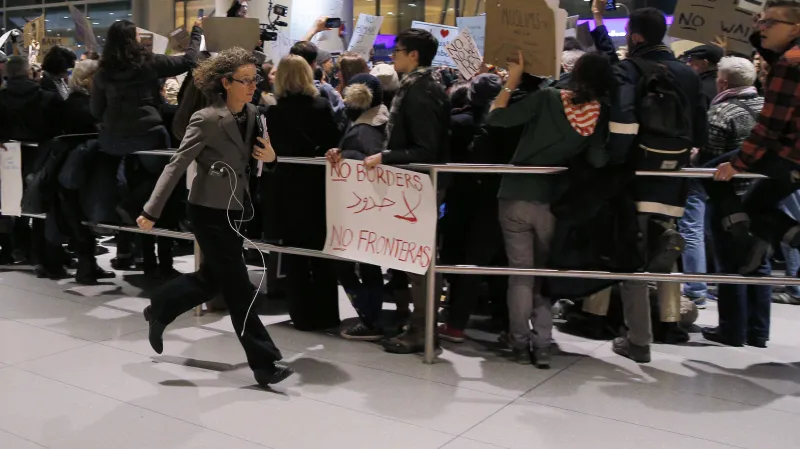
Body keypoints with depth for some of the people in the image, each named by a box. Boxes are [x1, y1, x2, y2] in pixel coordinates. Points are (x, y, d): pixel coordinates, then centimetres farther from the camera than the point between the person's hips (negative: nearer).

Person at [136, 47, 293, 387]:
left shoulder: (251, 114, 3)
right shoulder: (207, 119, -19)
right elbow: (177, 165, -17)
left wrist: (270, 157, -8)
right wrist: (152, 211, -17)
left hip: (233, 210, 8)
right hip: (209, 212, -8)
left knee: (212, 278, 20)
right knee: (238, 288, -3)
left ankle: (159, 310, 43)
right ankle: (264, 363, 5)